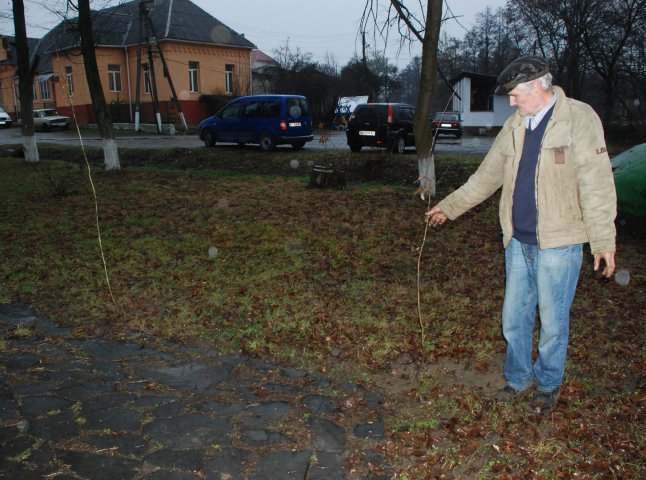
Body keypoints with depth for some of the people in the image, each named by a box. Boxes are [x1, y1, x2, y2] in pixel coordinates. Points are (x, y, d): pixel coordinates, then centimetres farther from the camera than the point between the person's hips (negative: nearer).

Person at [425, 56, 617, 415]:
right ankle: (519, 378, 33)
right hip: (519, 240, 6)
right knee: (514, 318, 13)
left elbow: (596, 184, -12)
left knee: (553, 321, 7)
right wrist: (449, 208, 14)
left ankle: (549, 385, 29)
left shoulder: (579, 118, -9)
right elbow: (487, 176, 15)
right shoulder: (515, 126, 9)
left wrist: (604, 239, -15)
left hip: (558, 243, -5)